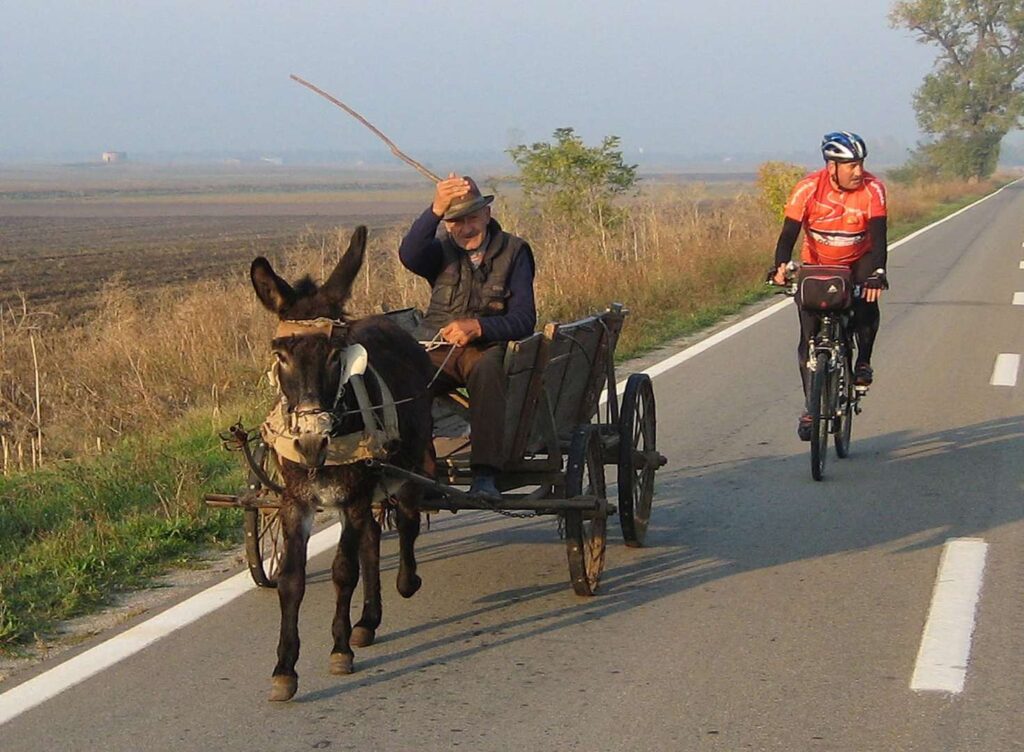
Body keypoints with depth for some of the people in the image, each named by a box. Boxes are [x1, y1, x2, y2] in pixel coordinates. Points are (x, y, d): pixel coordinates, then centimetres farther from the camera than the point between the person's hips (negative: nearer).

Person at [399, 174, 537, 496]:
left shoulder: (513, 251, 6)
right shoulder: (441, 251, 11)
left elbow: (524, 319, -3)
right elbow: (409, 255, -16)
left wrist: (477, 327, -21)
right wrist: (435, 210, -31)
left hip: (489, 348, -2)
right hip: (439, 348, 2)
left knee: (486, 369, -39)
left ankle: (485, 474, -43)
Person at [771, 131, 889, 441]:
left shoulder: (872, 189, -22)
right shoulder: (808, 189, -22)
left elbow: (878, 237, -29)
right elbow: (789, 232, -25)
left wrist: (877, 273, -46)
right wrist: (781, 265, -44)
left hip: (857, 263, 0)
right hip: (816, 264, 0)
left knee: (867, 300, -31)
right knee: (809, 336, -7)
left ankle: (863, 361, -5)